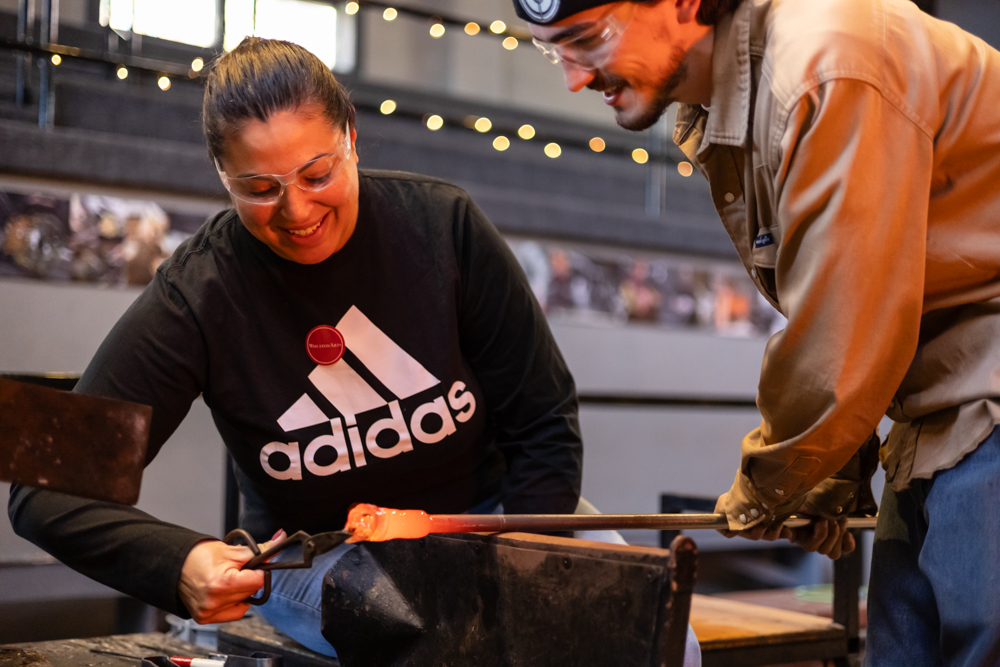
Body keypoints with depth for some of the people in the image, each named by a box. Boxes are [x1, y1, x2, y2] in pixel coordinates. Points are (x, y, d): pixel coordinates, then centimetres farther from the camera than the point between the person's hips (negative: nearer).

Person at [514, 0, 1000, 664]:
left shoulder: (829, 71, -22)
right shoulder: (715, 124, 9)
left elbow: (844, 339, -21)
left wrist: (764, 490, -6)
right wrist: (835, 475, 9)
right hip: (936, 426, 9)